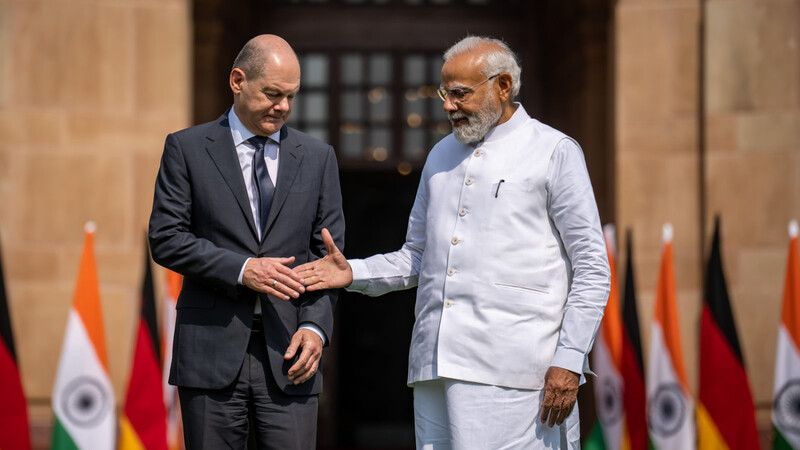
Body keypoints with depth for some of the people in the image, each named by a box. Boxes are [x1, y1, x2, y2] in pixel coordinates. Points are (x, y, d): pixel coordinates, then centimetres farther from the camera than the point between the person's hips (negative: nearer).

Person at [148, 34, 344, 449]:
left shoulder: (317, 157, 12)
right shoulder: (187, 149, 5)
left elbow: (329, 254, 9)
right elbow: (165, 238, -2)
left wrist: (316, 326, -6)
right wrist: (240, 269, -14)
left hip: (287, 353, 2)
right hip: (212, 350, -1)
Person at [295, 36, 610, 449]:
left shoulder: (555, 153, 2)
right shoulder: (441, 156, 20)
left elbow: (592, 269, -1)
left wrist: (569, 362, -10)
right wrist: (353, 273, 8)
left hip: (508, 371, -6)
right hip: (436, 366, 6)